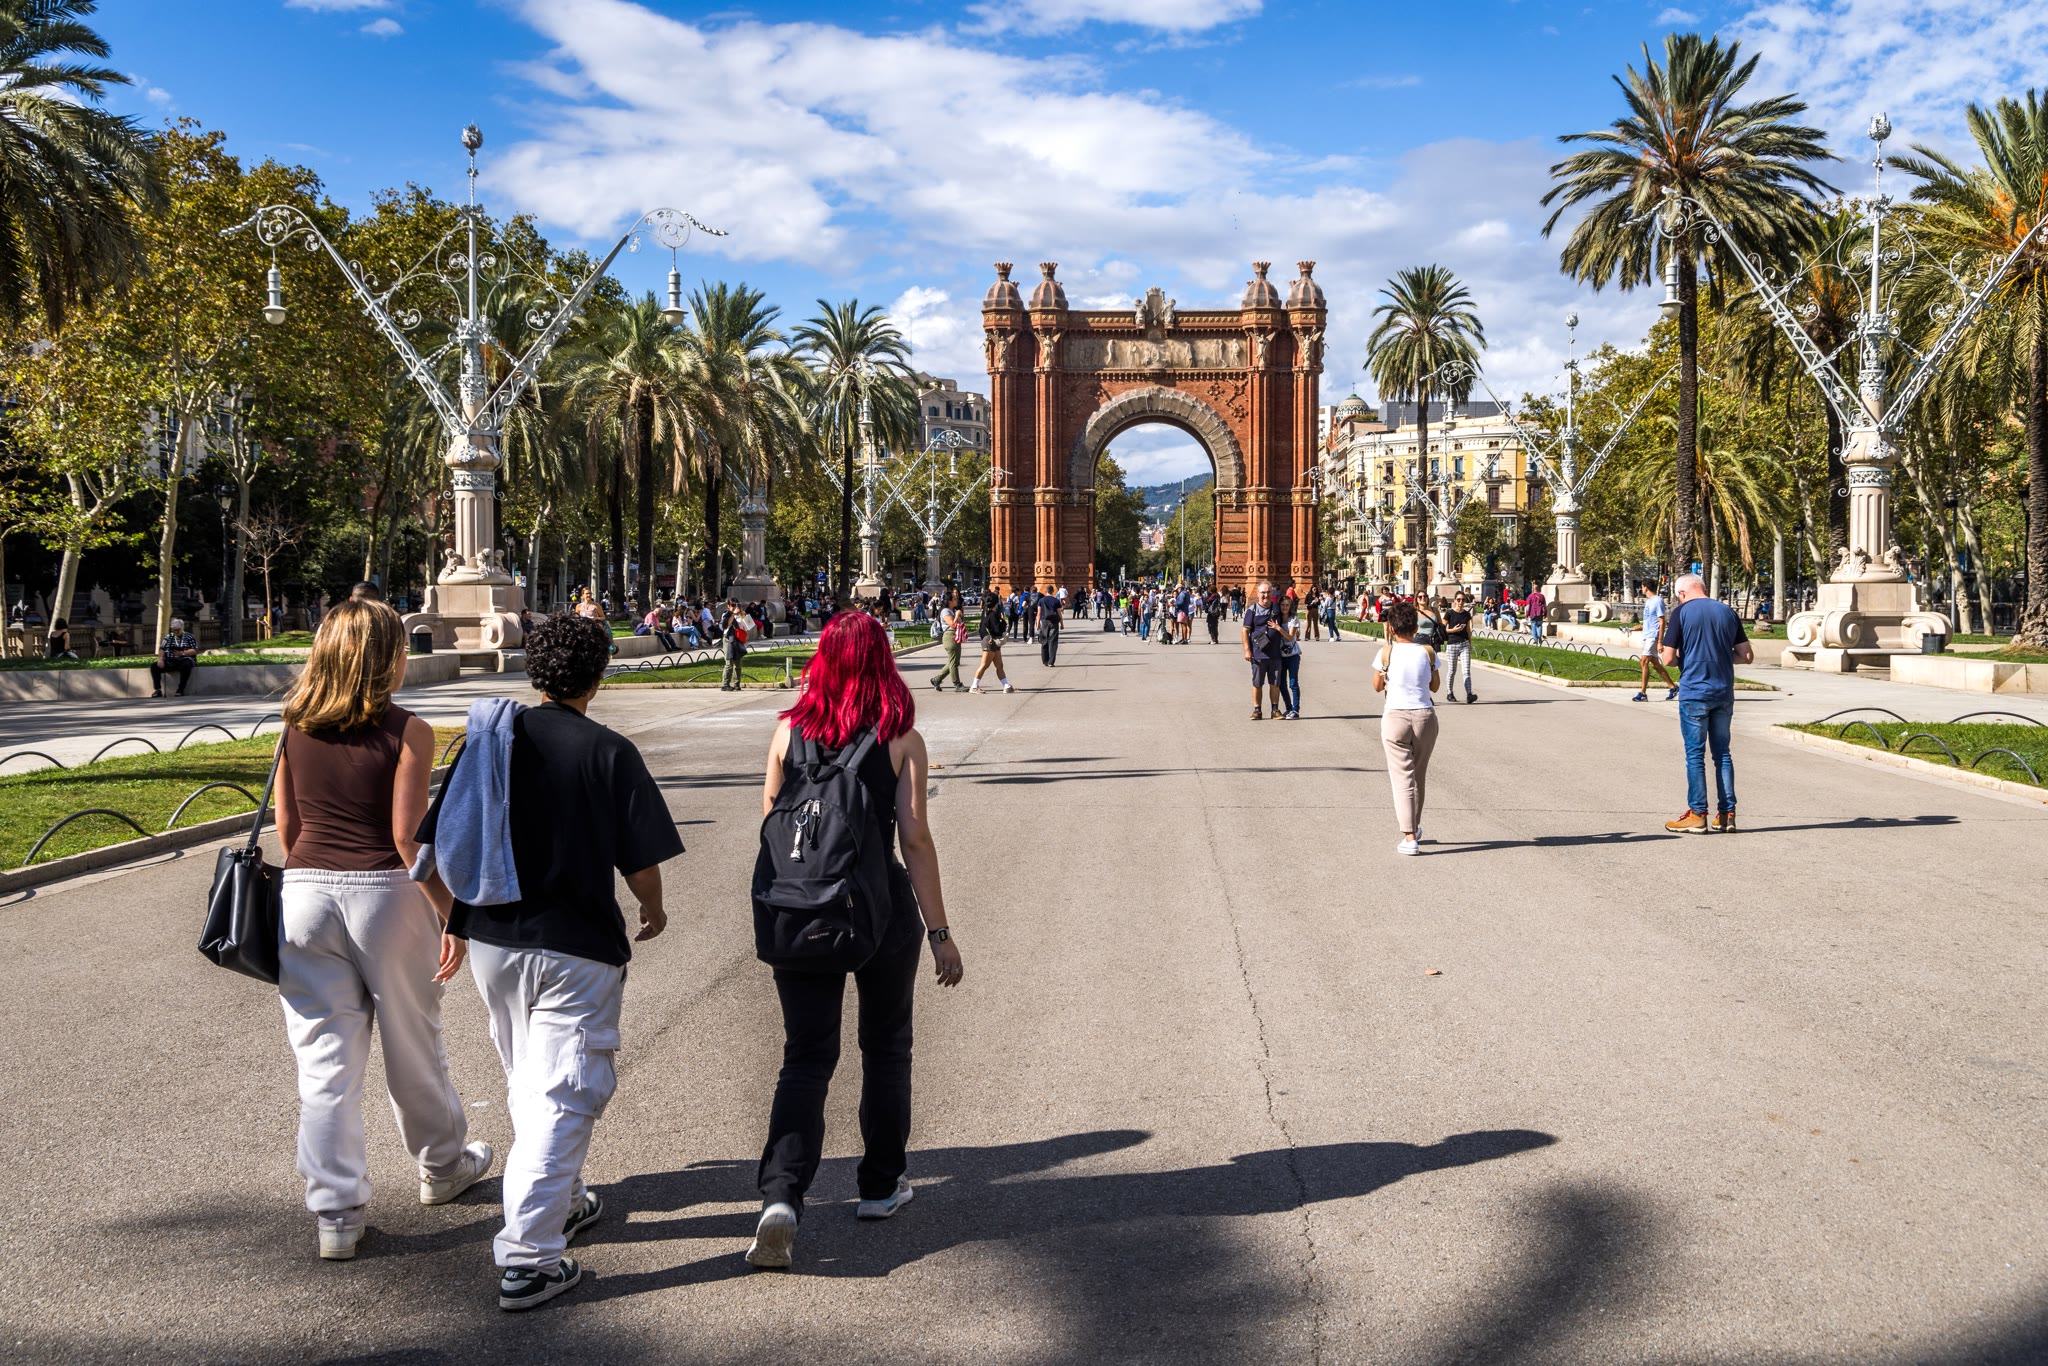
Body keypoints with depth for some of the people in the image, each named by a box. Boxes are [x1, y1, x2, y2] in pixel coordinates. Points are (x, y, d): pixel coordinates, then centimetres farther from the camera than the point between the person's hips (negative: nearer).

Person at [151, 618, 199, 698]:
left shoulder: (189, 637, 5)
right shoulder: (169, 637, 16)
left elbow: (195, 651, -5)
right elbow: (162, 648, 7)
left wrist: (182, 653, -21)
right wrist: (160, 659, -12)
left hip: (184, 660, -4)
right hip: (170, 662, 4)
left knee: (186, 665, -39)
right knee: (154, 665, -16)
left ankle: (180, 690, -34)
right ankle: (158, 690, -16)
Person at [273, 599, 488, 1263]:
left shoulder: (296, 731, 4)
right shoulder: (407, 732, -11)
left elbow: (287, 828, 10)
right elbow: (409, 836, -15)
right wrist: (453, 916, -9)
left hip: (306, 891, 4)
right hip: (386, 893, -3)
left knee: (324, 1059, 7)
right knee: (412, 1044, 16)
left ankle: (335, 1213, 10)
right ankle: (442, 1164, 36)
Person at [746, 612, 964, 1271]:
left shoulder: (789, 730, -1)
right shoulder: (901, 739, -8)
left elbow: (770, 822, 6)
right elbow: (915, 839, -10)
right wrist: (940, 931, -4)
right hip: (881, 907, -1)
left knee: (805, 1056, 5)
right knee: (885, 1048, 18)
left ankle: (781, 1195, -12)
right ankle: (880, 1186, 28)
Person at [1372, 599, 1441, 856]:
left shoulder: (1386, 653, -6)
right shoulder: (1427, 652, -2)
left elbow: (1377, 686, 8)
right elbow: (1435, 686, 10)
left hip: (1395, 717, -2)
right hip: (1425, 717, 3)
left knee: (1402, 778, -1)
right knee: (1419, 776, 19)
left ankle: (1409, 837, -9)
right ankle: (1414, 827, 36)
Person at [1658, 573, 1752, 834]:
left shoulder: (1681, 613, -7)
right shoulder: (1728, 611, 7)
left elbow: (1669, 658, -11)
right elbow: (1744, 655, 7)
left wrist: (1662, 654, 11)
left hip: (1694, 692, -4)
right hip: (1724, 693, 4)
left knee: (1695, 754, 2)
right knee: (1723, 753, 11)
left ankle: (1697, 815, 4)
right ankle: (1727, 814, 12)